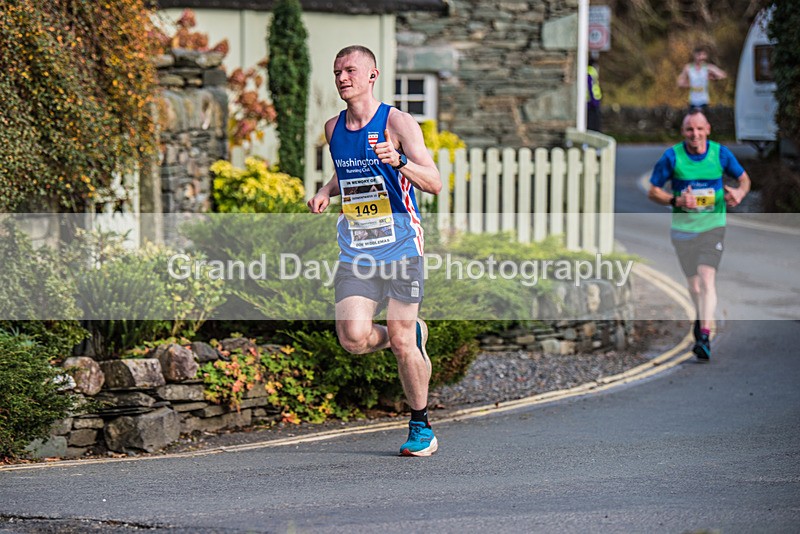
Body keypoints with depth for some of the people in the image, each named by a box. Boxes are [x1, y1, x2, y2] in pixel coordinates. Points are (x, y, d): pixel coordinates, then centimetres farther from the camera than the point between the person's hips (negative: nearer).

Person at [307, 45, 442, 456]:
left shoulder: (397, 123, -8)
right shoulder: (333, 128, 10)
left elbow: (435, 183, -14)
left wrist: (398, 161, -31)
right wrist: (326, 191, 8)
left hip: (400, 248, -4)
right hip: (355, 251, 4)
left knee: (401, 344, -4)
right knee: (353, 339, -13)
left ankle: (421, 426, 16)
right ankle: (412, 334, 20)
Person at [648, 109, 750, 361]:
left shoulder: (721, 154, -5)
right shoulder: (672, 157, -8)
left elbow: (744, 178, 11)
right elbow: (653, 191, -2)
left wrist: (739, 193, -13)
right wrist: (676, 201, -19)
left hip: (713, 226, -1)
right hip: (683, 228, 1)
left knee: (707, 278, -18)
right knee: (694, 285, 10)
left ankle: (704, 338, -22)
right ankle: (701, 316, 41)